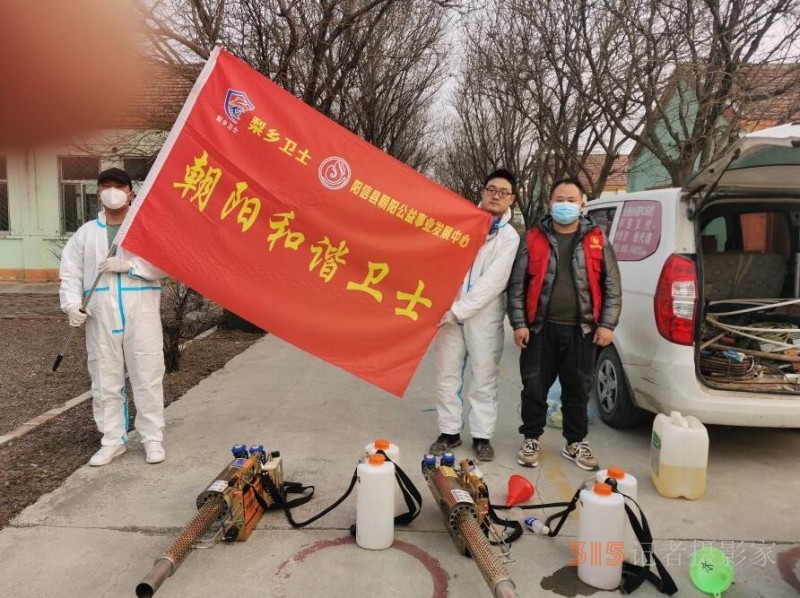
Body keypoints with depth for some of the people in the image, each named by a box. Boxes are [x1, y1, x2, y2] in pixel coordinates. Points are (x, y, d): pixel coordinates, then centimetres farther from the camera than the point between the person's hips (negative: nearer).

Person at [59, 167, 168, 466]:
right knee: (105, 381, 9)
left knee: (147, 379, 1)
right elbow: (70, 273, 8)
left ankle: (153, 439, 13)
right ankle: (113, 440, 22)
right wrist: (72, 304, -7)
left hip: (141, 315, -3)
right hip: (101, 318, 3)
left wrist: (128, 264, -16)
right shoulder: (85, 233, 13)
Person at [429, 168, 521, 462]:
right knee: (447, 375, 7)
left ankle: (482, 435, 15)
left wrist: (458, 310, -18)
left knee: (483, 378, 3)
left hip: (483, 315, -2)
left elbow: (493, 282, -10)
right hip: (449, 310, 3)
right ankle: (449, 431, 20)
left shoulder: (510, 237, 0)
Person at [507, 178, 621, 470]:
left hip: (582, 330, 1)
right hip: (540, 328, -1)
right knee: (534, 387, 5)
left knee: (578, 389, 11)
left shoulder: (597, 240, 7)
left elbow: (612, 286, 6)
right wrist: (519, 323, -5)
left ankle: (576, 443, 27)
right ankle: (531, 439, 22)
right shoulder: (533, 239, 4)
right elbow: (517, 284, 2)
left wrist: (607, 324, -2)